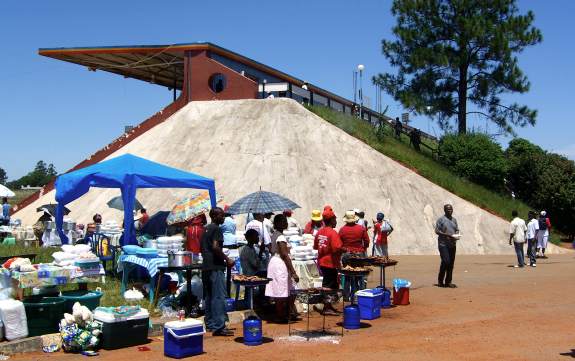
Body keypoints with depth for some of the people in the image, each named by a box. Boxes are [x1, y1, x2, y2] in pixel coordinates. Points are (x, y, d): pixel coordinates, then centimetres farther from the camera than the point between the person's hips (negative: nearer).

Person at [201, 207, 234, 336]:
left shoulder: (206, 229, 17)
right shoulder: (216, 229, -12)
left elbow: (201, 247, 22)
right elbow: (215, 247, -22)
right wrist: (227, 259, -14)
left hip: (206, 267, 10)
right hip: (216, 267, -10)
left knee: (209, 296, 14)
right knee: (219, 297, -10)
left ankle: (209, 323, 20)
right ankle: (218, 327, -13)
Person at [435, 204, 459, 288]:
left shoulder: (454, 220, 15)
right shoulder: (441, 219, -4)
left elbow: (457, 230, 20)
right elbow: (437, 231, -10)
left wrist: (456, 235, -4)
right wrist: (448, 235, -19)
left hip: (452, 244, 6)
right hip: (443, 244, -6)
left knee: (451, 263, 5)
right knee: (445, 261, -15)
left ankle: (448, 282, 12)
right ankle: (440, 281, 0)